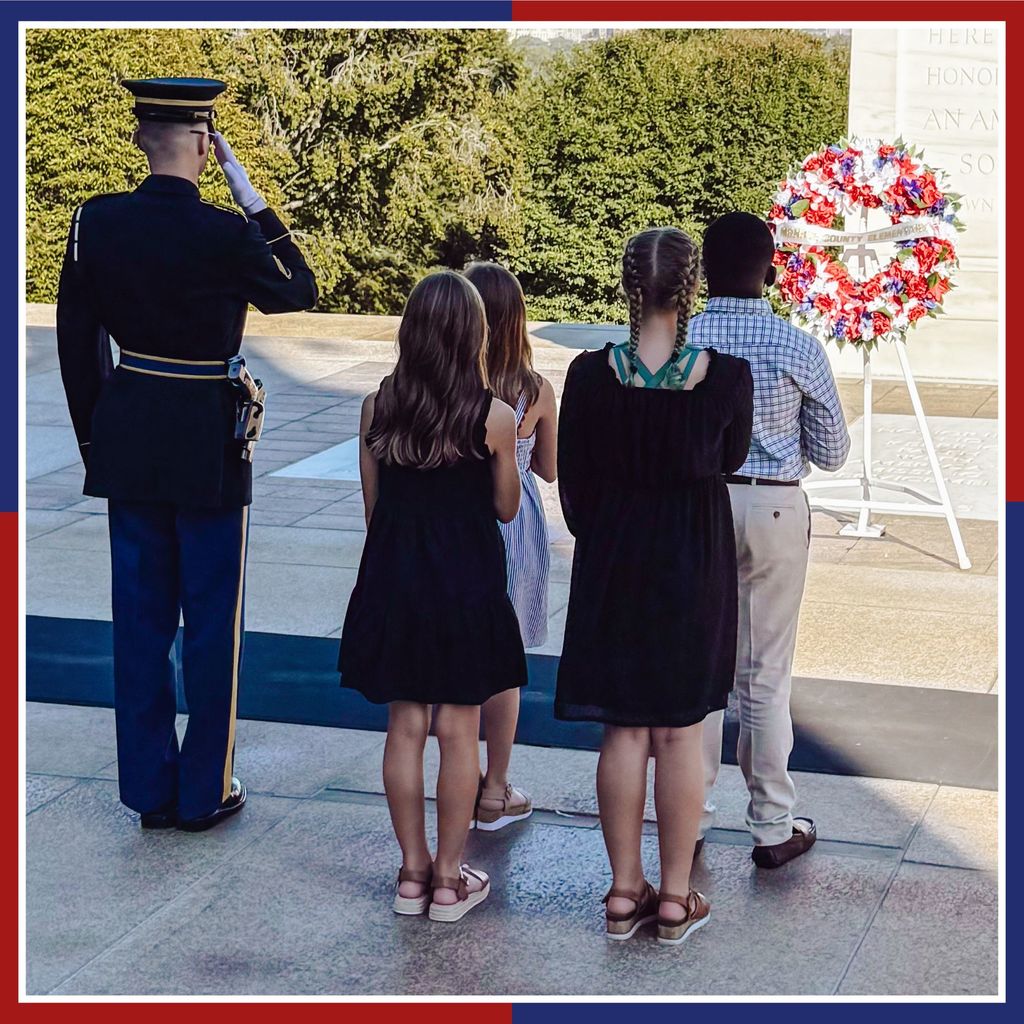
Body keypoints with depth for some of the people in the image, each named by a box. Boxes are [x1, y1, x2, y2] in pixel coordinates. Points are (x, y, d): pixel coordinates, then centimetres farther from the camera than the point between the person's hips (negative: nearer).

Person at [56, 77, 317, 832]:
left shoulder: (96, 222, -3)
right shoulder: (224, 233, -16)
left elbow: (75, 339, 4)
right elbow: (299, 291, 2)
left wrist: (92, 435, 15)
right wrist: (250, 195, -1)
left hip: (128, 437, 4)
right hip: (208, 442, -4)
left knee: (141, 616, 13)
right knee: (212, 620, 8)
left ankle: (149, 789, 21)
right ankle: (205, 792, 16)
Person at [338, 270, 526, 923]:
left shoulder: (378, 409, -4)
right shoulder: (495, 417, -12)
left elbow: (373, 507, 5)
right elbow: (506, 508, 0)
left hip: (394, 578, 3)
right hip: (466, 582, -3)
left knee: (406, 726, 12)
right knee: (459, 731, 7)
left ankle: (412, 873, 20)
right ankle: (449, 880, 14)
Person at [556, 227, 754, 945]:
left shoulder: (591, 375, -12)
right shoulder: (728, 375, -14)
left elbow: (574, 486, -2)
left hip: (612, 561, 1)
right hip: (696, 563, -1)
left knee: (624, 730, 11)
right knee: (680, 733, 8)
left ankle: (625, 893, 19)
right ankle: (676, 900, 16)